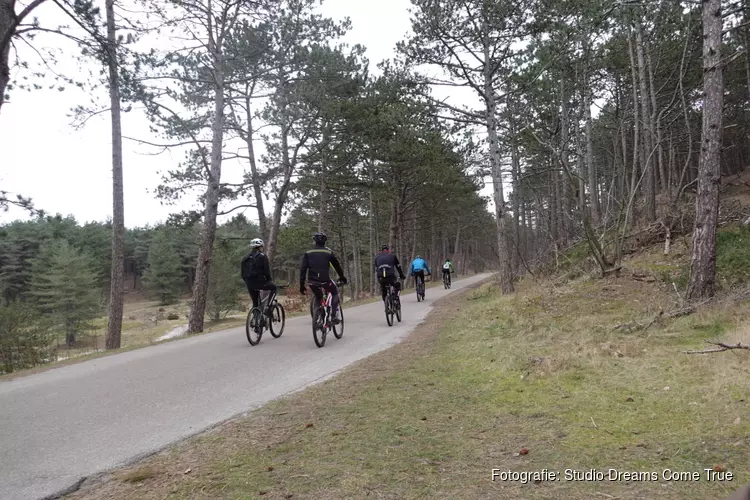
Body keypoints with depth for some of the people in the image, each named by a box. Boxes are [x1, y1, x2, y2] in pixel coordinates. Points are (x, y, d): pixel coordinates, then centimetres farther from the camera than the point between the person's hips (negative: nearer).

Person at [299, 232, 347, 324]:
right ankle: (335, 316, 11)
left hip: (312, 282, 2)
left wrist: (301, 285, 6)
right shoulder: (329, 252, 6)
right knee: (335, 292, 24)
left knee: (318, 298, 28)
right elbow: (337, 265, 12)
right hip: (325, 280, -2)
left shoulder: (308, 253, 8)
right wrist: (342, 277, 26)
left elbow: (303, 269, 3)